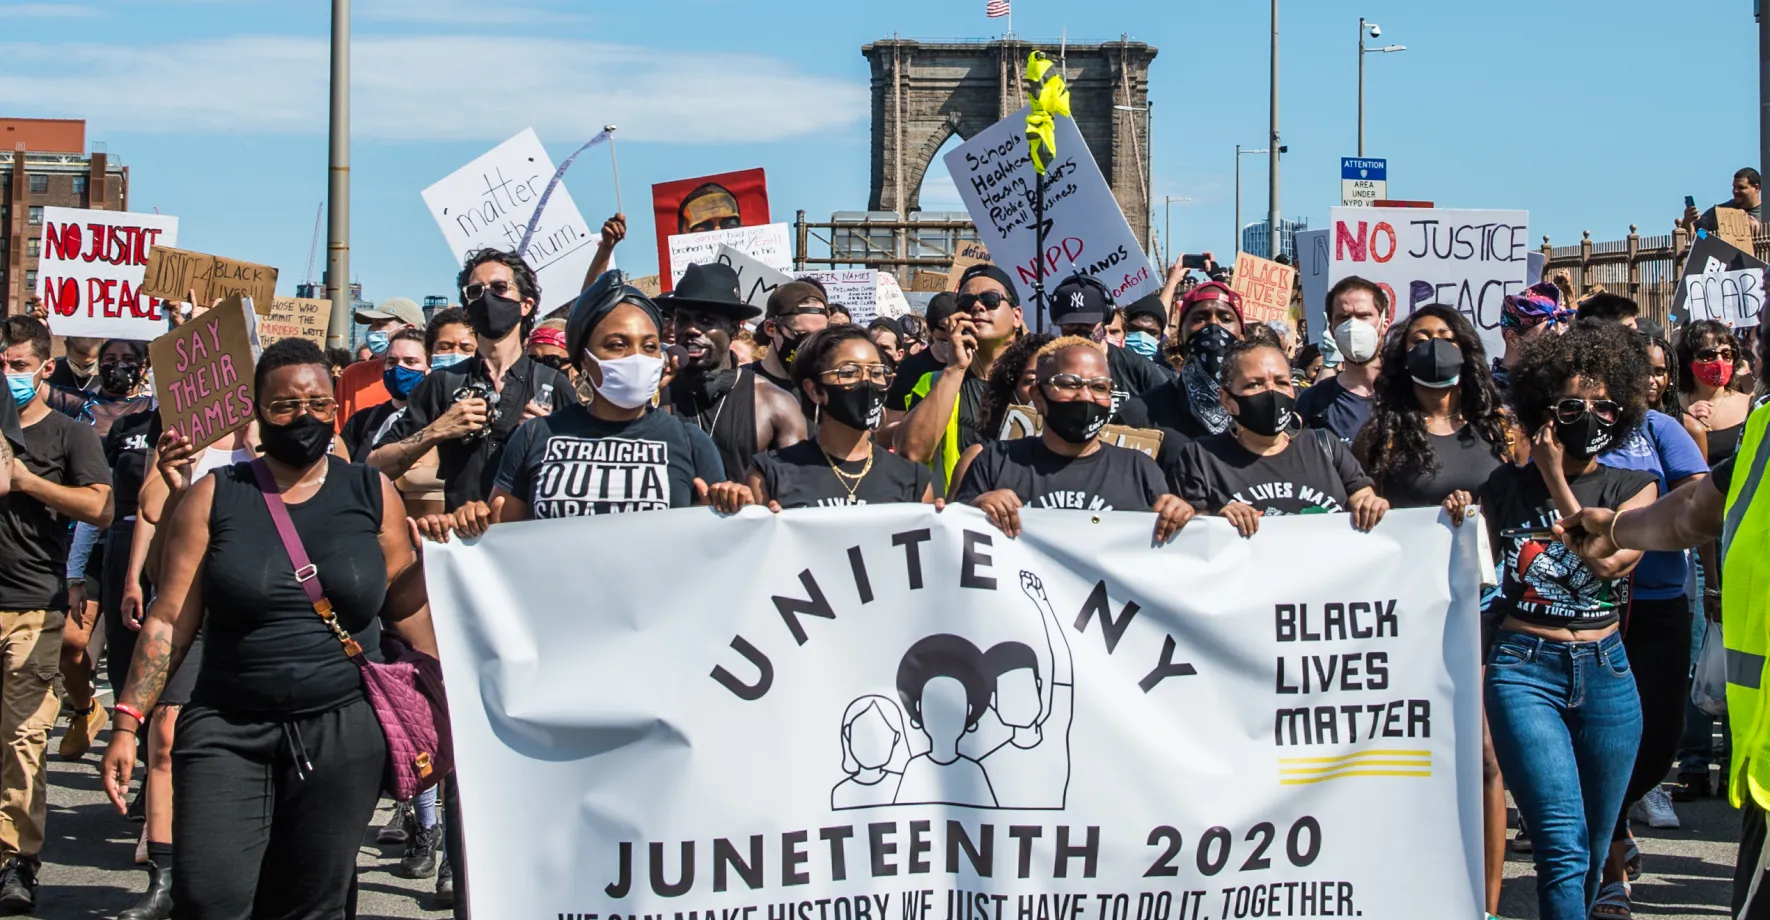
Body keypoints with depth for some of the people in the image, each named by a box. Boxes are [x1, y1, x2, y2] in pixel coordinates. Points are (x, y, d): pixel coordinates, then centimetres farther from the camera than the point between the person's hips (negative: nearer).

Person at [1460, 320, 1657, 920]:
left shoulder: (1634, 488, 8)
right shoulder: (1505, 486, 7)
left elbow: (1608, 561, -9)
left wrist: (1558, 481, -7)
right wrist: (1462, 525, -3)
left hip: (1605, 673, 2)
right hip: (1524, 668, -2)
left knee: (1593, 849, 10)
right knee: (1564, 845, -15)